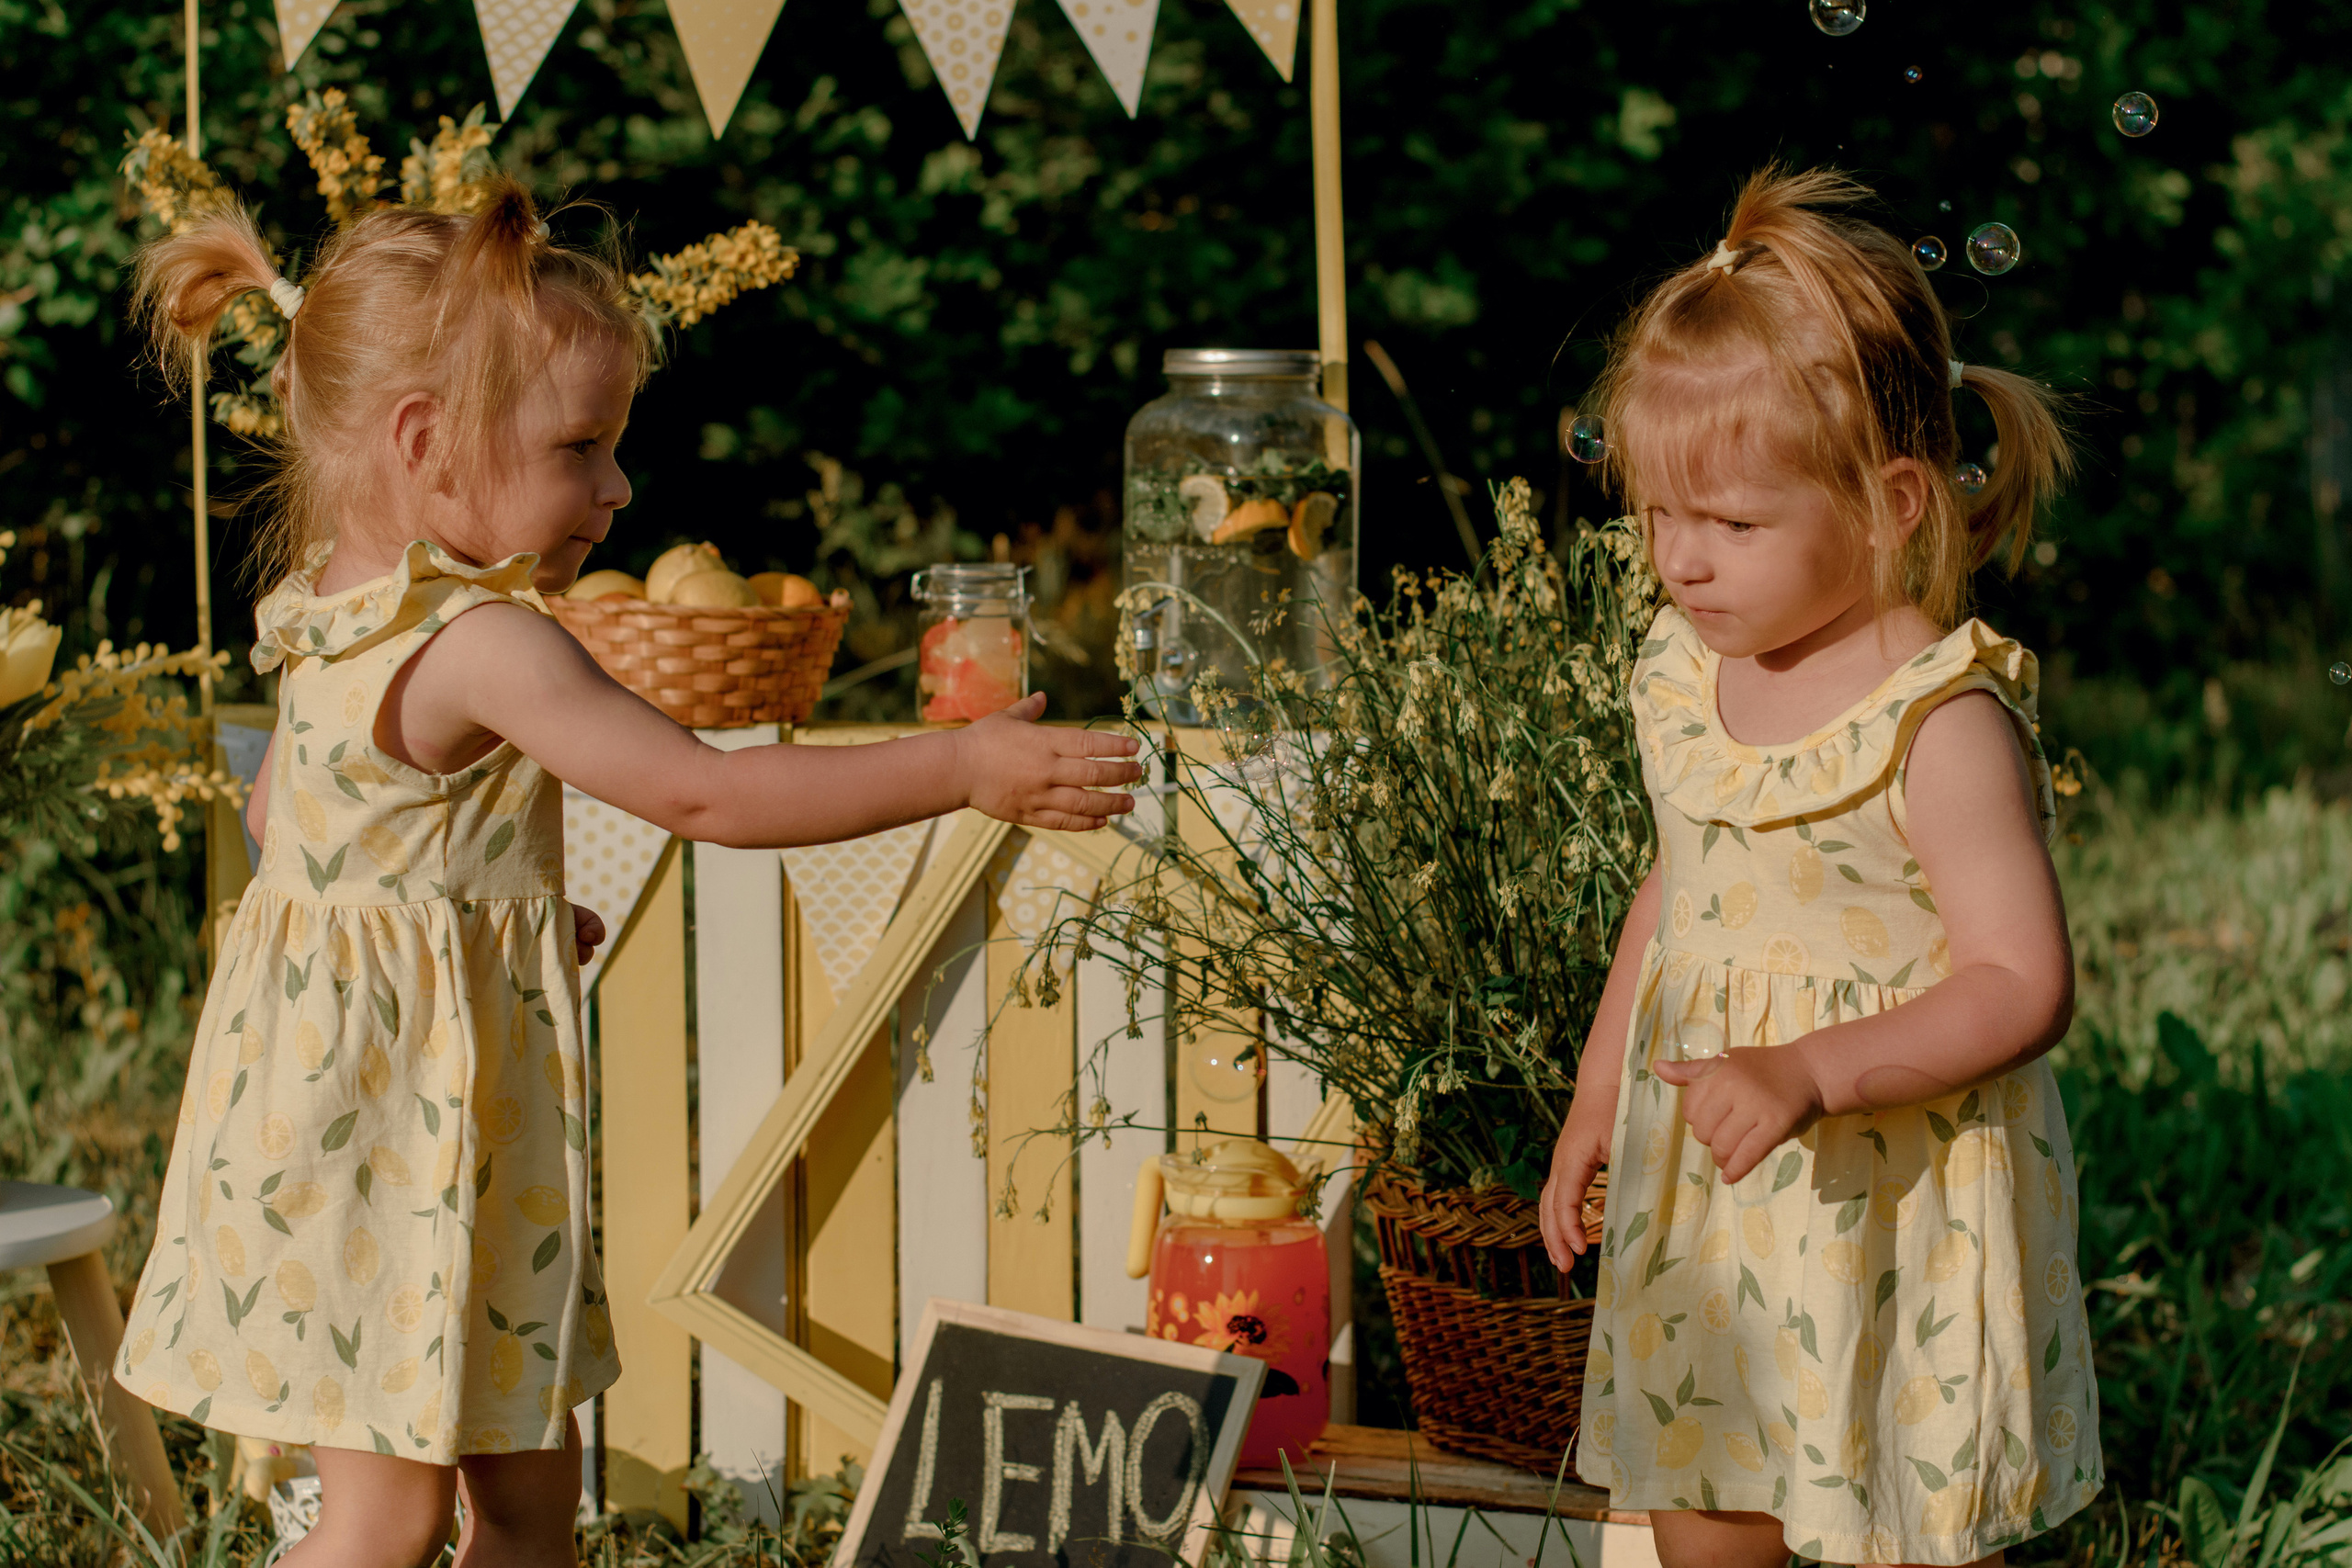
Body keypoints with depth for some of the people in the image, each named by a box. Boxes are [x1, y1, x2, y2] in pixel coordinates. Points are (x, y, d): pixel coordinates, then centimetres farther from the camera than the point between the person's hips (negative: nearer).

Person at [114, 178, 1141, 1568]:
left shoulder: (338, 615, 7)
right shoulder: (483, 645, -24)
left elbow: (280, 811, 21)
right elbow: (700, 792, -30)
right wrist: (959, 766, -27)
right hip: (398, 1128, -10)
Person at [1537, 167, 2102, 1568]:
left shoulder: (1943, 719, -19)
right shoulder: (1683, 675, 3)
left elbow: (2024, 983, -22)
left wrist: (1811, 1072, -32)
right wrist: (1598, 1100, 20)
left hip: (1895, 1204, -6)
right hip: (1701, 1190, 7)